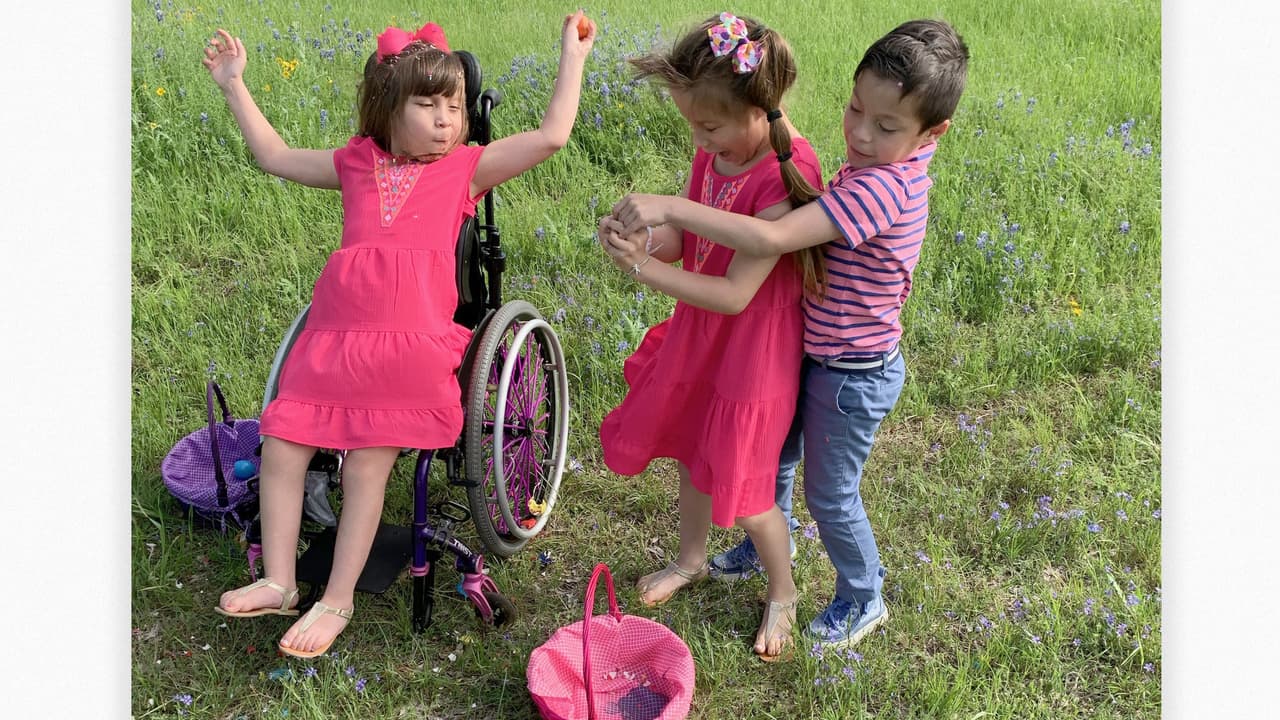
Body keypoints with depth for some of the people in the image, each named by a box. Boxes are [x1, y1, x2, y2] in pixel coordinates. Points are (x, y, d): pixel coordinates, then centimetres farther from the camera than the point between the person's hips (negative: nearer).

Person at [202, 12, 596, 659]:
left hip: (412, 335, -4)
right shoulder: (358, 163, 17)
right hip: (335, 331, 4)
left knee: (366, 466, -6)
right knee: (280, 448, 0)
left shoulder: (467, 167, 8)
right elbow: (276, 156, 28)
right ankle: (278, 582, 13)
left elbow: (551, 136, 1)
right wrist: (234, 86, 28)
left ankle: (337, 600, 6)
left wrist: (572, 56, 4)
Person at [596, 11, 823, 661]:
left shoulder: (783, 181, -30)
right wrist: (640, 236, -23)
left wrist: (643, 269, -30)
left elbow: (735, 295, -29)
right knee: (691, 454, 24)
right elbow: (680, 238, -1)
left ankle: (783, 593, 35)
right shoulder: (712, 152, -6)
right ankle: (691, 559, 51)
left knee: (741, 491, 6)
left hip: (751, 348, -7)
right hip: (697, 333, 7)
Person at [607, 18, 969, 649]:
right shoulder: (877, 162, -6)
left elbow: (771, 239, -44)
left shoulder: (881, 187, -35)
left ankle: (863, 600, 38)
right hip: (815, 354, 9)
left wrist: (670, 207, -44)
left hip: (852, 376, -9)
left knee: (830, 495, 12)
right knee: (774, 456, 27)